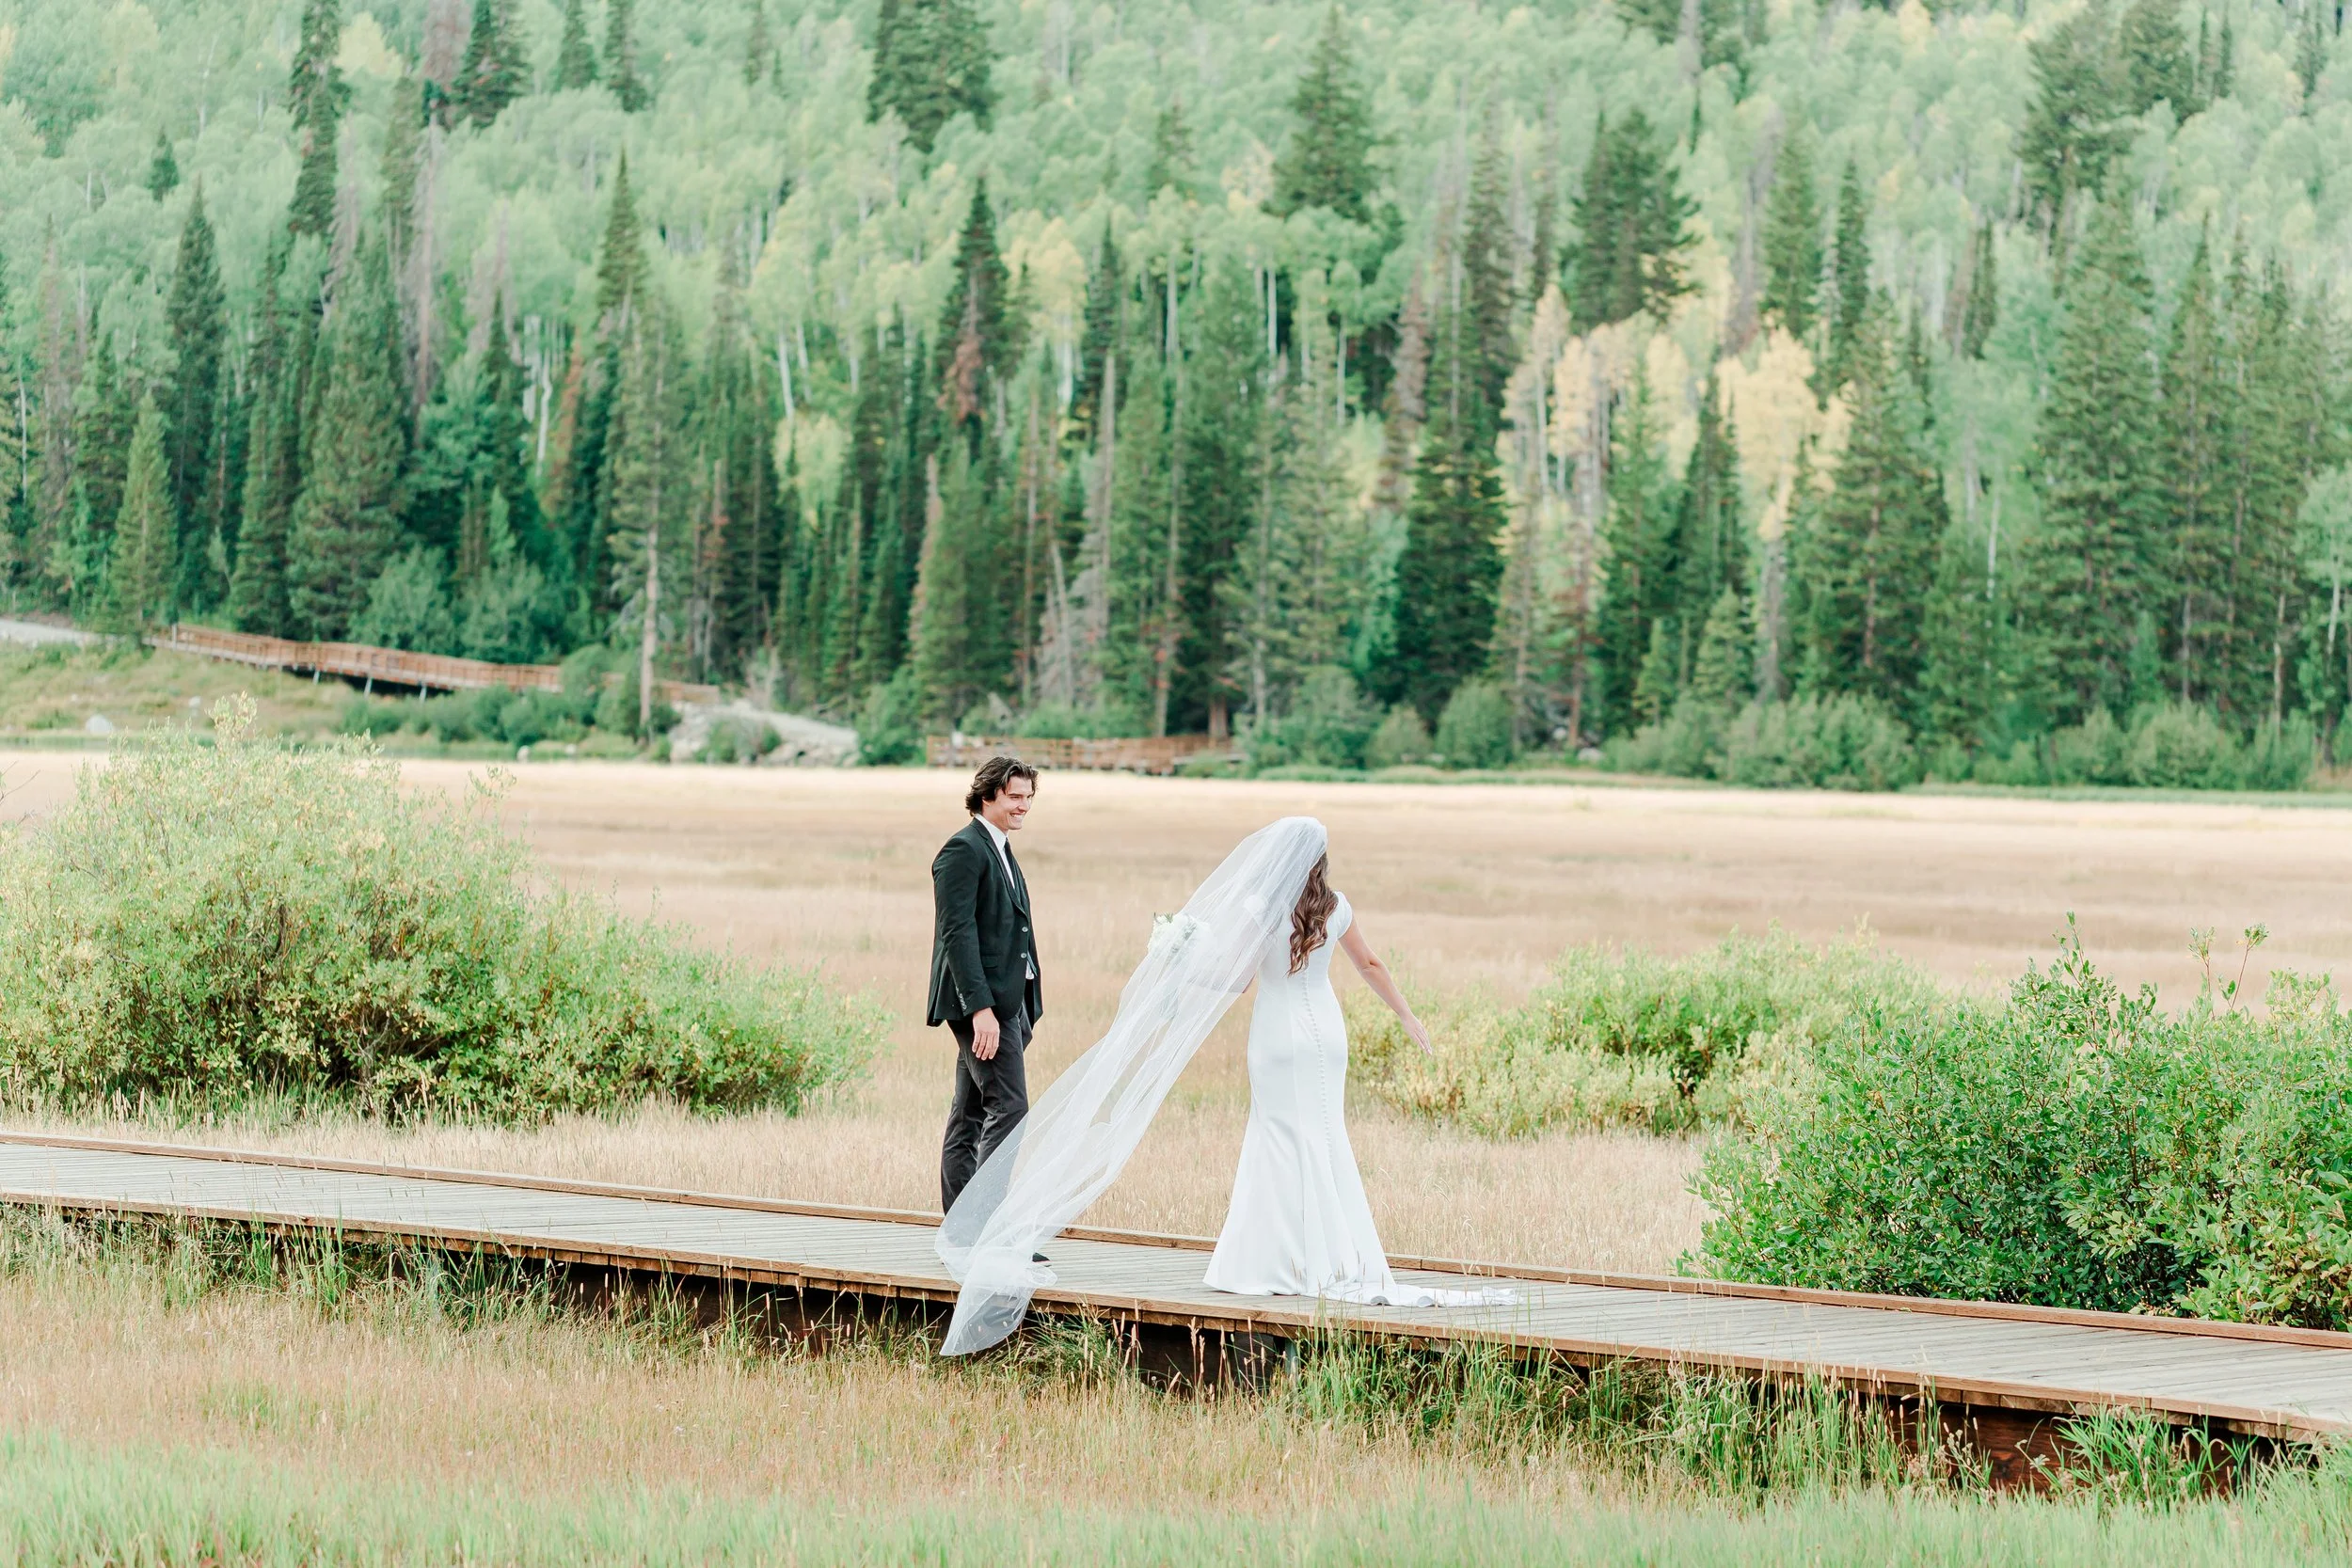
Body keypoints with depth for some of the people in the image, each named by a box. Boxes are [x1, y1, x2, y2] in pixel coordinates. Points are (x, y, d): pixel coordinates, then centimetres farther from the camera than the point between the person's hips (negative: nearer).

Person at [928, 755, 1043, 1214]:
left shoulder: (1000, 850, 20)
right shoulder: (963, 850, -11)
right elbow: (957, 933, -18)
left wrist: (1024, 1010, 19)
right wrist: (981, 1007, -24)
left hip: (1008, 1001, 10)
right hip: (983, 1003, -10)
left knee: (970, 1116, 10)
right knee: (1009, 1111, -14)